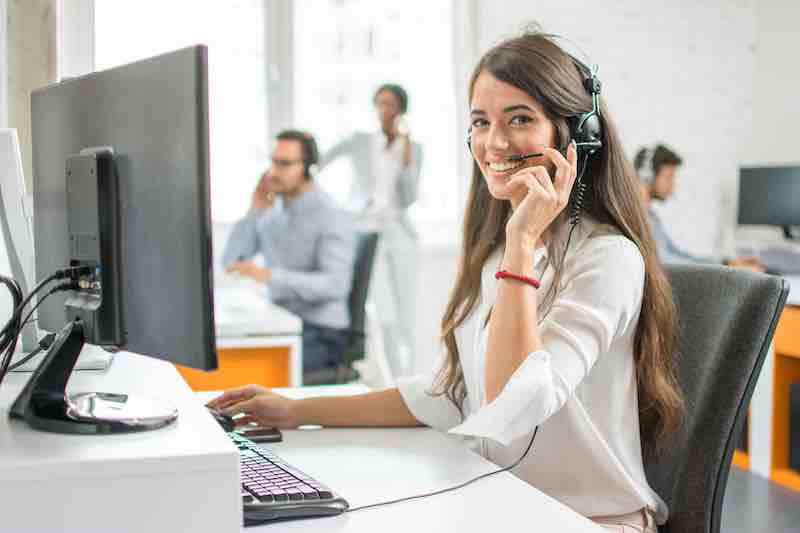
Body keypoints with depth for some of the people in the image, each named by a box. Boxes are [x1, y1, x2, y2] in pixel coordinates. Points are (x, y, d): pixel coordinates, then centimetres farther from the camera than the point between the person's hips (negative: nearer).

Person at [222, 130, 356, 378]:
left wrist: (269, 276, -36)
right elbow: (230, 262, 5)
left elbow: (336, 285, -27)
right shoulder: (271, 212, 8)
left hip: (321, 332, -7)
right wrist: (253, 212, -6)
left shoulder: (333, 218, -13)